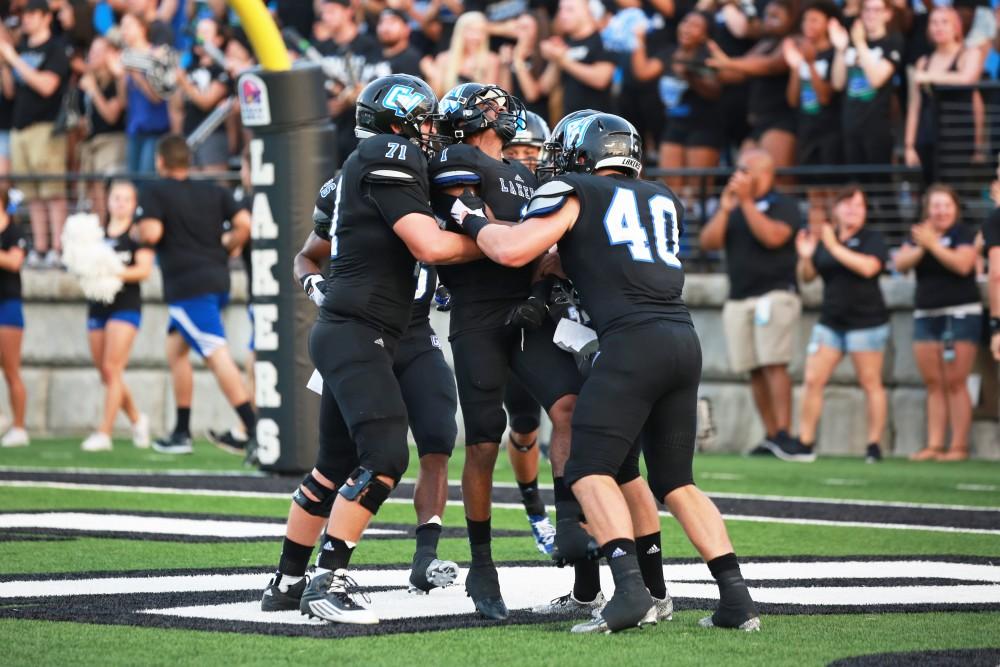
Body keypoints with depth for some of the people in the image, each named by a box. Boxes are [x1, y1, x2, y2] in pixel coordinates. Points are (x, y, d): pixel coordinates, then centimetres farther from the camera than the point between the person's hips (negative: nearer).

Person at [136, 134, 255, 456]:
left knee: (218, 356, -14)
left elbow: (151, 233, -18)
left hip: (187, 286, -7)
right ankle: (181, 433, 21)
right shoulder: (214, 192, 13)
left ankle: (254, 429, -23)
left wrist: (139, 232, 4)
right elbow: (244, 224, 1)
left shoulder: (155, 192, -3)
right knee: (176, 349, 20)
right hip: (217, 280, 7)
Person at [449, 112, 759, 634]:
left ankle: (632, 590, -22)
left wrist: (471, 219, 14)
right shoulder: (664, 200, 25)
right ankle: (736, 599, 6)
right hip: (685, 341, 6)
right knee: (675, 482, 15)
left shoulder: (576, 193, 7)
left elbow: (512, 251, -4)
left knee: (590, 470, -3)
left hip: (634, 340, -6)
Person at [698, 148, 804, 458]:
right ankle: (770, 436, 6)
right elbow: (708, 242, 8)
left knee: (773, 364, -16)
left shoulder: (783, 205, 0)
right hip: (738, 299, 6)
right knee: (755, 370, 3)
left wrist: (747, 202, -13)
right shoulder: (733, 208, 18)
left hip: (774, 294, -6)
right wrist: (724, 209, -4)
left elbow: (772, 236, -18)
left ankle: (782, 433, -20)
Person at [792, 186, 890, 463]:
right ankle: (805, 444, 0)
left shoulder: (872, 239, -1)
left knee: (871, 383, -1)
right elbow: (807, 277, 14)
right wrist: (805, 257, -6)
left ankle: (874, 446, 3)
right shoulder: (823, 239, 12)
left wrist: (834, 247, -19)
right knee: (813, 380, -3)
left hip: (866, 321, -4)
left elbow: (868, 267, -19)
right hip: (830, 321, 5)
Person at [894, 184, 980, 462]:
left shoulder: (963, 233, -3)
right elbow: (900, 264, 2)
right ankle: (934, 445, 5)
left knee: (955, 383, -8)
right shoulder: (918, 233, 13)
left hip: (961, 314, -6)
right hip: (926, 314, 6)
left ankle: (959, 446, -8)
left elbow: (962, 264, -19)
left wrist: (933, 244, -19)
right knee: (933, 384, 5)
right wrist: (920, 247, -14)